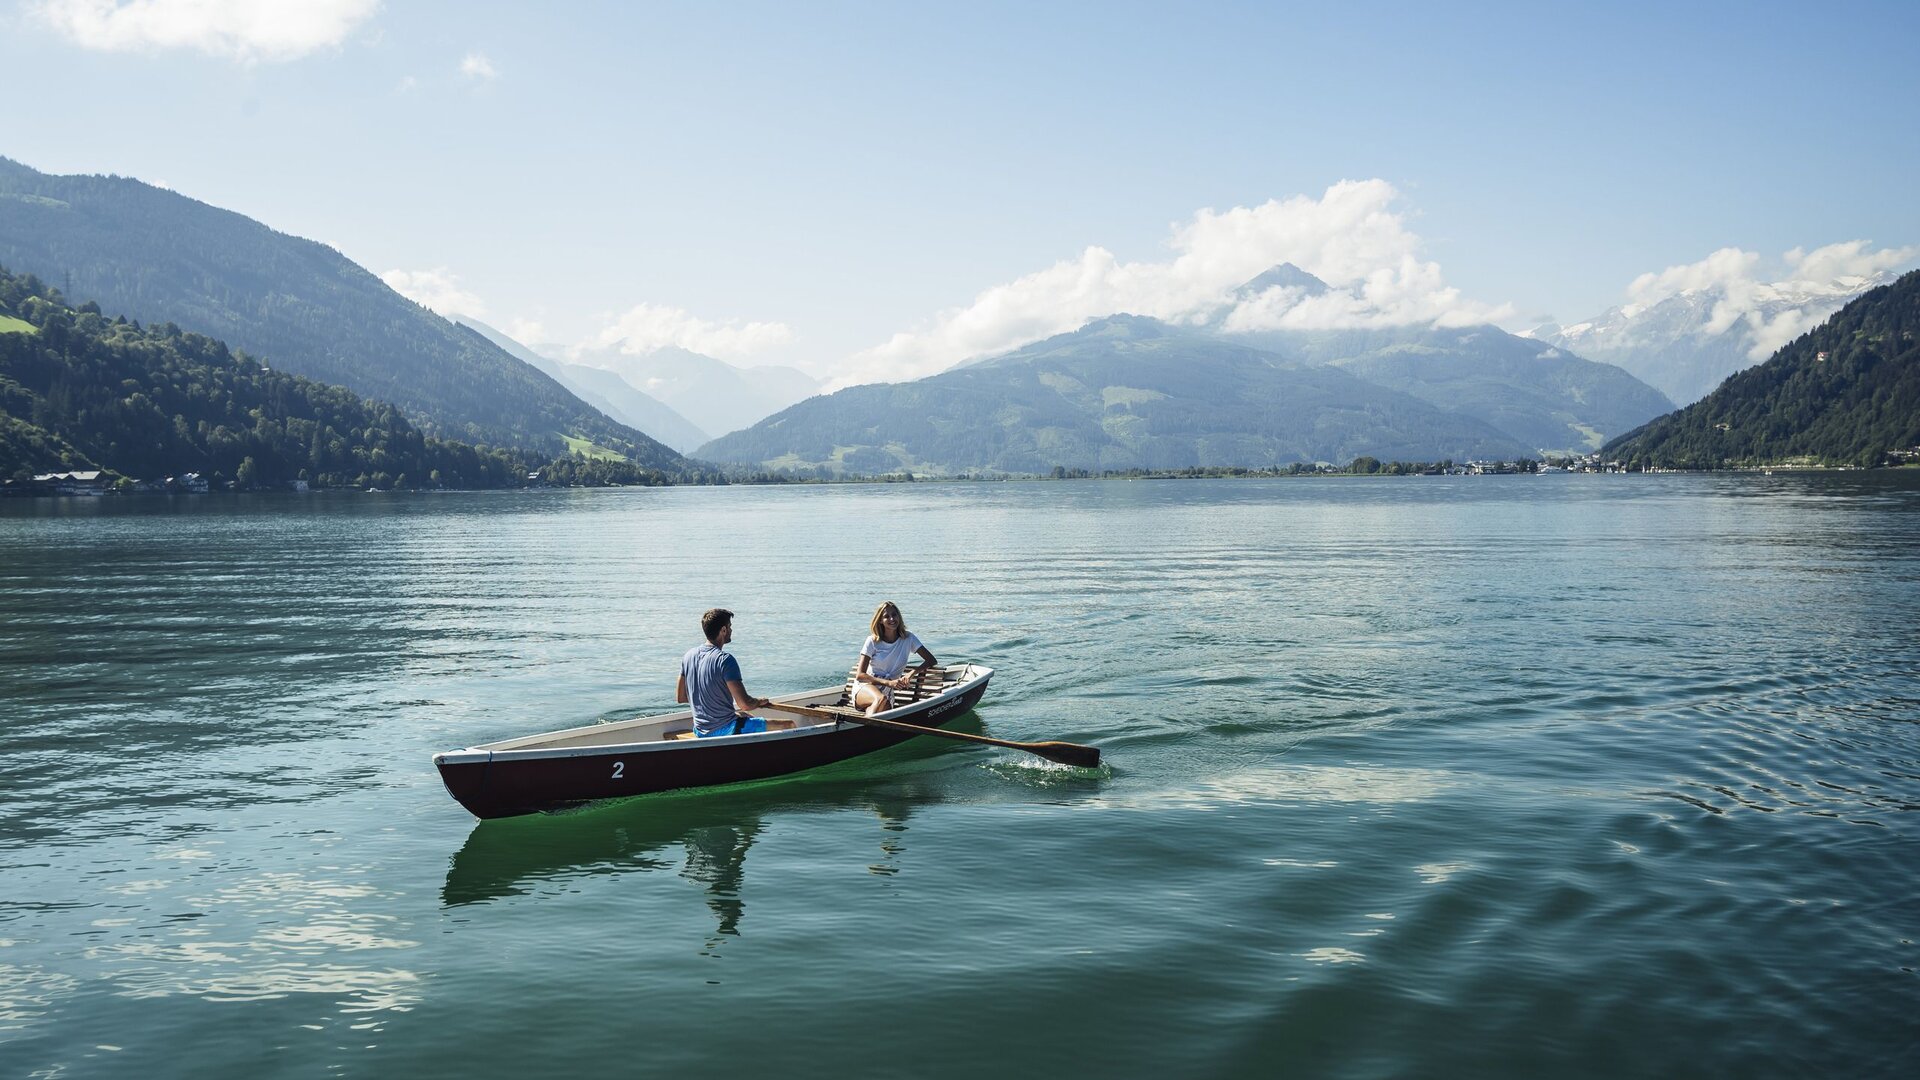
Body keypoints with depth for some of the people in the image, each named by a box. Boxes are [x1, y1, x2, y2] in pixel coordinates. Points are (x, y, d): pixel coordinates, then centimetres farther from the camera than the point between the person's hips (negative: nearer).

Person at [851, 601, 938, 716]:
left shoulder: (907, 638, 2)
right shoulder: (873, 641, -3)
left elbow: (932, 660, -1)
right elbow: (859, 675, -7)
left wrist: (913, 673, -20)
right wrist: (888, 682, -20)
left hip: (887, 691, 2)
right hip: (865, 687, -2)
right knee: (881, 699, -38)